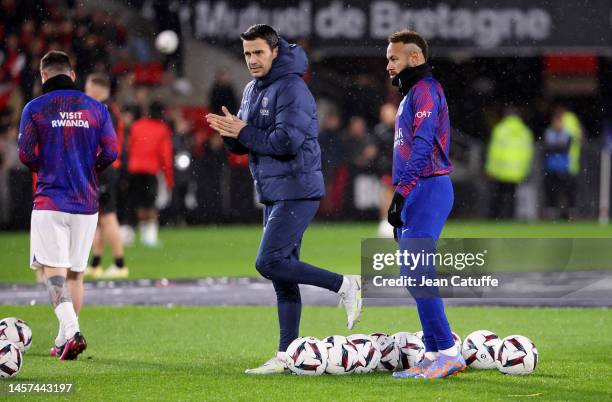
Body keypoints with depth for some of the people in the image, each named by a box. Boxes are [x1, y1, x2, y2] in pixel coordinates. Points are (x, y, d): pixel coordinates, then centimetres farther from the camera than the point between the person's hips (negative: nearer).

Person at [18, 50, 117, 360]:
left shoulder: (35, 108, -2)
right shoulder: (95, 108, 6)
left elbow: (25, 154, -6)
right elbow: (110, 152, 1)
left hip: (50, 201, -3)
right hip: (86, 202, 3)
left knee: (54, 270, -5)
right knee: (76, 272, 12)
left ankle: (71, 332, -25)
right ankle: (63, 342, 16)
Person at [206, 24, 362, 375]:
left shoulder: (291, 89, -14)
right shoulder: (253, 90, 15)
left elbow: (287, 142, -23)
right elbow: (243, 145, 16)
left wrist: (243, 132, -15)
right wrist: (231, 132, -7)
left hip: (296, 191, -9)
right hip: (274, 195, 9)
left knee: (269, 262, -16)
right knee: (282, 274, 8)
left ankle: (345, 285, -5)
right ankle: (287, 356, 10)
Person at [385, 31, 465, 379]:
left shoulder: (425, 91, -10)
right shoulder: (413, 94, 22)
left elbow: (422, 147, -21)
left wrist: (400, 194, -25)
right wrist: (402, 198, 22)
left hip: (427, 189, -10)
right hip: (420, 192, 10)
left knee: (417, 271, -15)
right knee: (416, 273, 9)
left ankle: (448, 352, -16)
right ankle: (435, 355, 10)